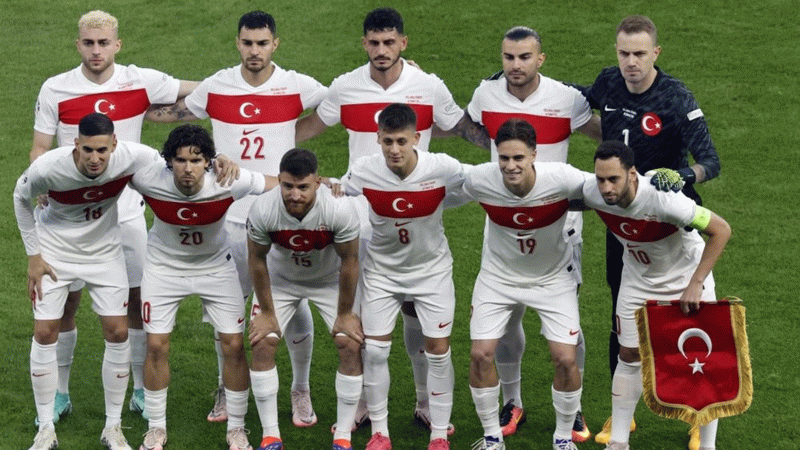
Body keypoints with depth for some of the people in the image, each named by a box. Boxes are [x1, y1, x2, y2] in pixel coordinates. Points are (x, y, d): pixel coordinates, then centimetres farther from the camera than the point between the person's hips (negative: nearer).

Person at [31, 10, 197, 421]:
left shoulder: (141, 82, -3)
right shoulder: (55, 90, -2)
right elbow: (40, 149, 1)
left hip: (126, 209, 0)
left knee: (138, 300, 3)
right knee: (65, 302, 2)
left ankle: (143, 391, 18)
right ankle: (59, 392, 16)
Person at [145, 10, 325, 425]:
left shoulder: (296, 87, -3)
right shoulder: (216, 86, 2)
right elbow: (175, 112, 18)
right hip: (228, 215, 2)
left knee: (295, 306, 0)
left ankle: (301, 391, 19)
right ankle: (227, 388, 28)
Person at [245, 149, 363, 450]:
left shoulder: (340, 209, -36)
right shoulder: (263, 211, -32)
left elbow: (349, 261, -20)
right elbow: (257, 261, -14)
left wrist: (344, 314, -10)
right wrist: (267, 312, -7)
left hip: (331, 279, -1)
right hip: (281, 278, 1)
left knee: (351, 346, -12)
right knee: (262, 345, -11)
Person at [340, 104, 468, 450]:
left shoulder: (442, 168, -24)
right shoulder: (364, 172, -20)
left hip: (432, 269, -1)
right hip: (382, 269, 1)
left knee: (438, 350, 0)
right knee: (374, 350, -2)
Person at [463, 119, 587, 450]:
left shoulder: (563, 179, -29)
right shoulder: (479, 180, -24)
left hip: (553, 277, -1)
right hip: (498, 275, 1)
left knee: (566, 359, -8)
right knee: (481, 355, -5)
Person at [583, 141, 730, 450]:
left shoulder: (663, 199, -39)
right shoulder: (592, 195, -24)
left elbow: (721, 230, -30)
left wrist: (696, 284, -29)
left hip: (686, 278, -4)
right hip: (638, 280, 4)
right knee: (629, 358, 6)